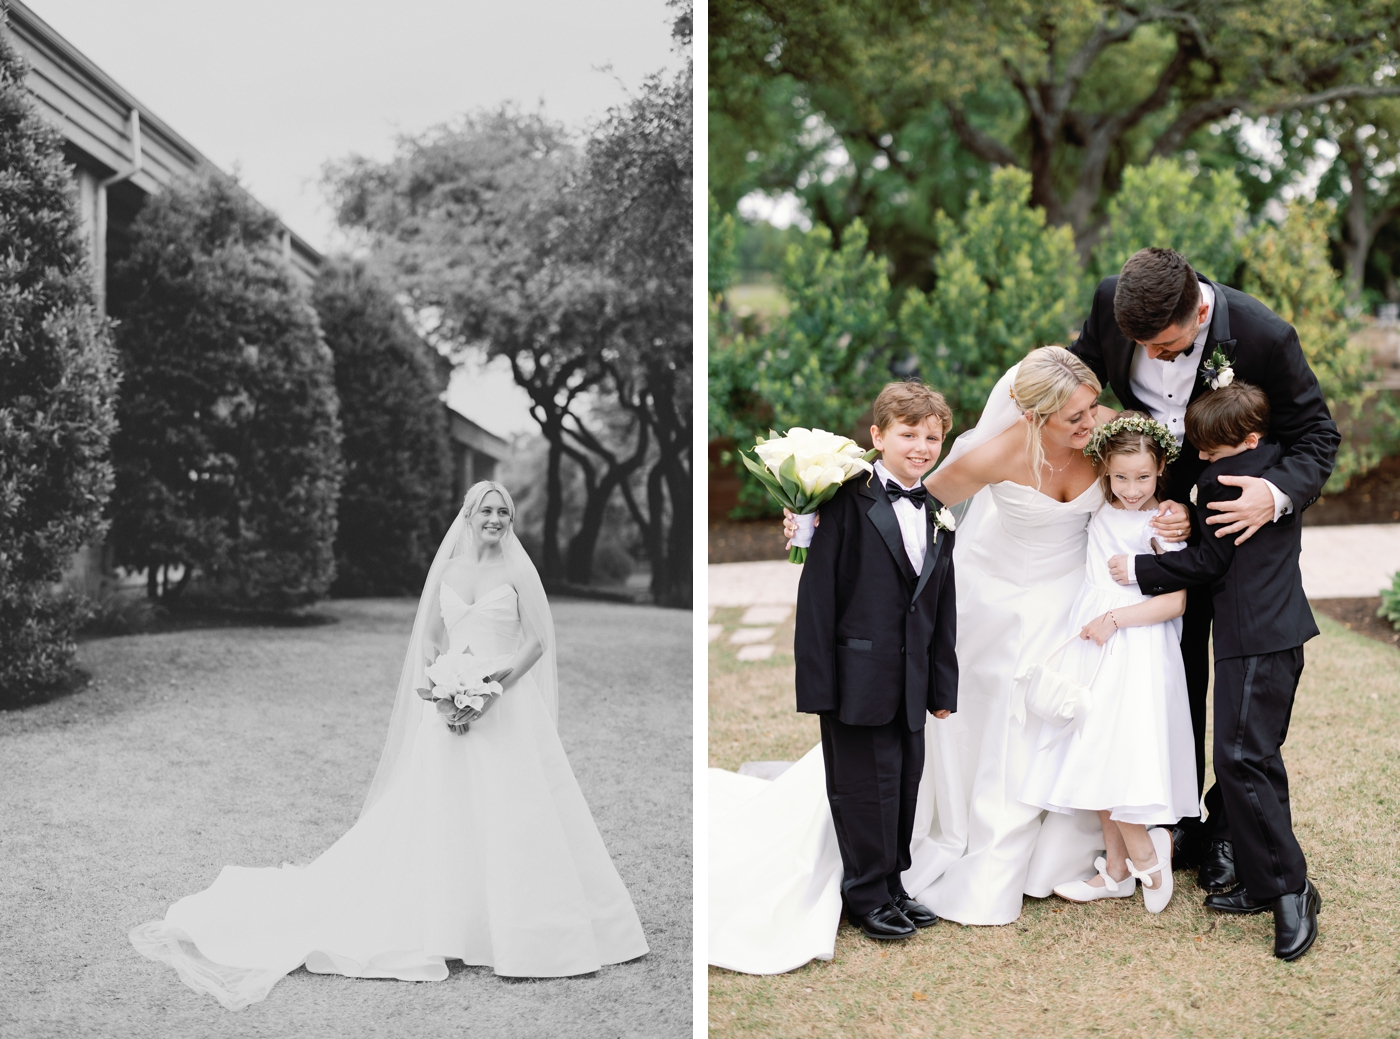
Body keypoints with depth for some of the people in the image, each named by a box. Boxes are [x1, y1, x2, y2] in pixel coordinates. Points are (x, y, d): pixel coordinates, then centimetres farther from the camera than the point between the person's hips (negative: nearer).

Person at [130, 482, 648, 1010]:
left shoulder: (518, 570, 1)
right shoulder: (445, 571, 10)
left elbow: (537, 642, -3)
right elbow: (428, 642, 12)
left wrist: (492, 689, -15)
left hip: (507, 709, -3)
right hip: (451, 709, 3)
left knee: (515, 818, -4)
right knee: (436, 818, 1)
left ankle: (526, 934, 6)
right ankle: (437, 926, 10)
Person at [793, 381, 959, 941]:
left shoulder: (938, 516, 12)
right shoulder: (849, 501, -9)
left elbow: (943, 607, 16)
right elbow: (817, 592, -13)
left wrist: (943, 685, 14)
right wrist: (817, 680, -16)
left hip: (910, 683, 6)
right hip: (860, 678, -6)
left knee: (904, 784, 14)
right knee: (866, 785, 1)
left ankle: (891, 885, 29)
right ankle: (867, 895, 16)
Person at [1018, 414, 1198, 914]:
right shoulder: (1100, 511, 9)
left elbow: (1175, 602, -11)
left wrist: (1114, 619, -14)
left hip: (1137, 652, -7)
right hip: (1092, 648, 7)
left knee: (1109, 757, -14)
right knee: (1094, 760, 8)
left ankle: (1146, 854, 7)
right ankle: (1116, 871, 17)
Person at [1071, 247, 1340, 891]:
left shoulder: (1264, 337, -29)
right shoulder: (1112, 303, -19)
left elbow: (1316, 434, -19)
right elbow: (1081, 372, 1)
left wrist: (1279, 494, -38)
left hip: (1242, 512, -3)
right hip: (1165, 506, 3)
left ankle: (1227, 828, 20)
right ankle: (1180, 820, 22)